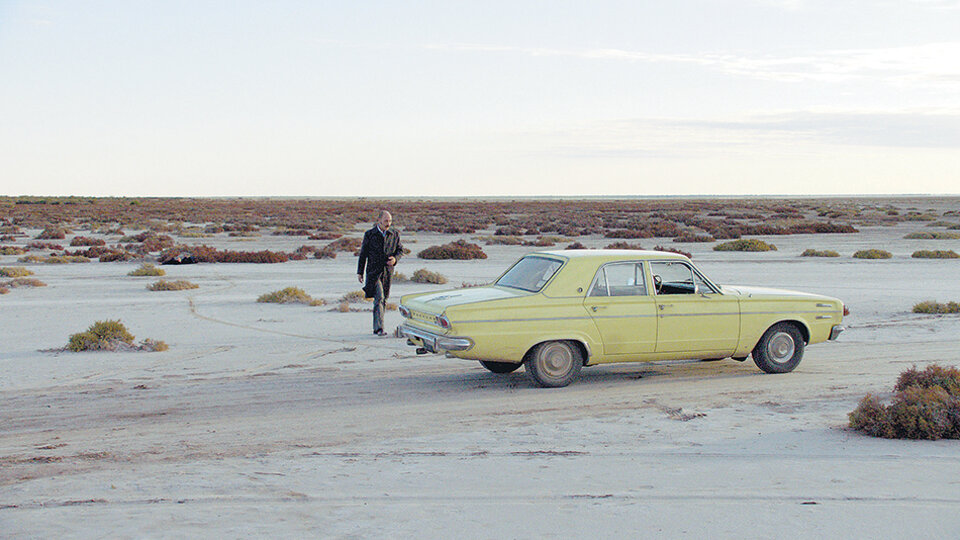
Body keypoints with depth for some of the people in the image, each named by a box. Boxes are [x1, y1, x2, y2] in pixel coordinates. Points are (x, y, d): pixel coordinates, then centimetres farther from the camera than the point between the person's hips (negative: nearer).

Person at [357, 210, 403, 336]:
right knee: (379, 298, -16)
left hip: (388, 271, 4)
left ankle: (376, 328, 21)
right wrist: (359, 272, 3)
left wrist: (395, 258, -8)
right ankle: (379, 328, -19)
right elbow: (363, 254, 3)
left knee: (384, 300, 9)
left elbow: (400, 249, 15)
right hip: (374, 271, -4)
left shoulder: (394, 235, 6)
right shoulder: (369, 234, -2)